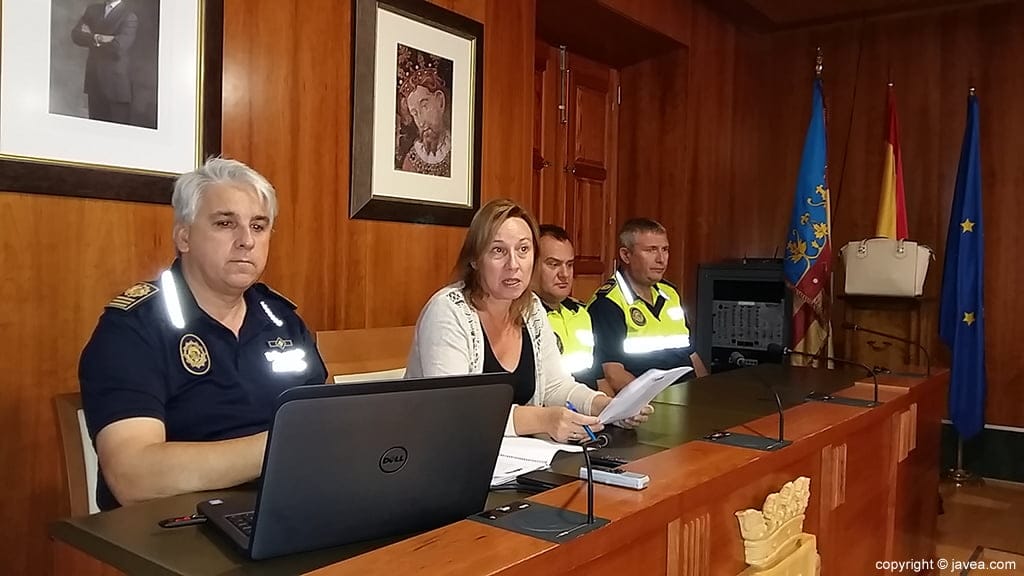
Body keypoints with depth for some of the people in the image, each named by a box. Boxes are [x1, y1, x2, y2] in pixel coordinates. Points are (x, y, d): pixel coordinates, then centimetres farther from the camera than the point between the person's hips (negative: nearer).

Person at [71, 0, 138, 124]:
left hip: (116, 80, -5)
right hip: (94, 76, 5)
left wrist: (91, 37, -5)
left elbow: (119, 46, -18)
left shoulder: (129, 16, -6)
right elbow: (76, 35, 3)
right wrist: (97, 38, -14)